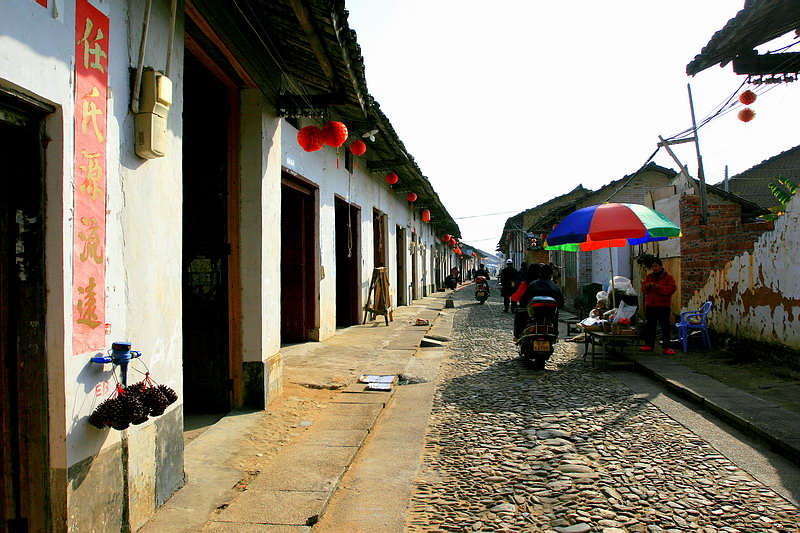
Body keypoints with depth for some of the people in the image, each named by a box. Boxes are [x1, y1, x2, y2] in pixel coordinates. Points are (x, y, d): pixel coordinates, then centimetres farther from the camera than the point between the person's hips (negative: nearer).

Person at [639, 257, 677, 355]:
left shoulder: (668, 277, -3)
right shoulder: (649, 276, 13)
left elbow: (672, 289, -15)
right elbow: (643, 289, 15)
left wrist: (659, 287, -24)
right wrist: (646, 286, -9)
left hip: (663, 306, -5)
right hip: (650, 305, 5)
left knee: (665, 326, -3)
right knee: (650, 326, 11)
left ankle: (666, 347, 1)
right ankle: (649, 345, 19)